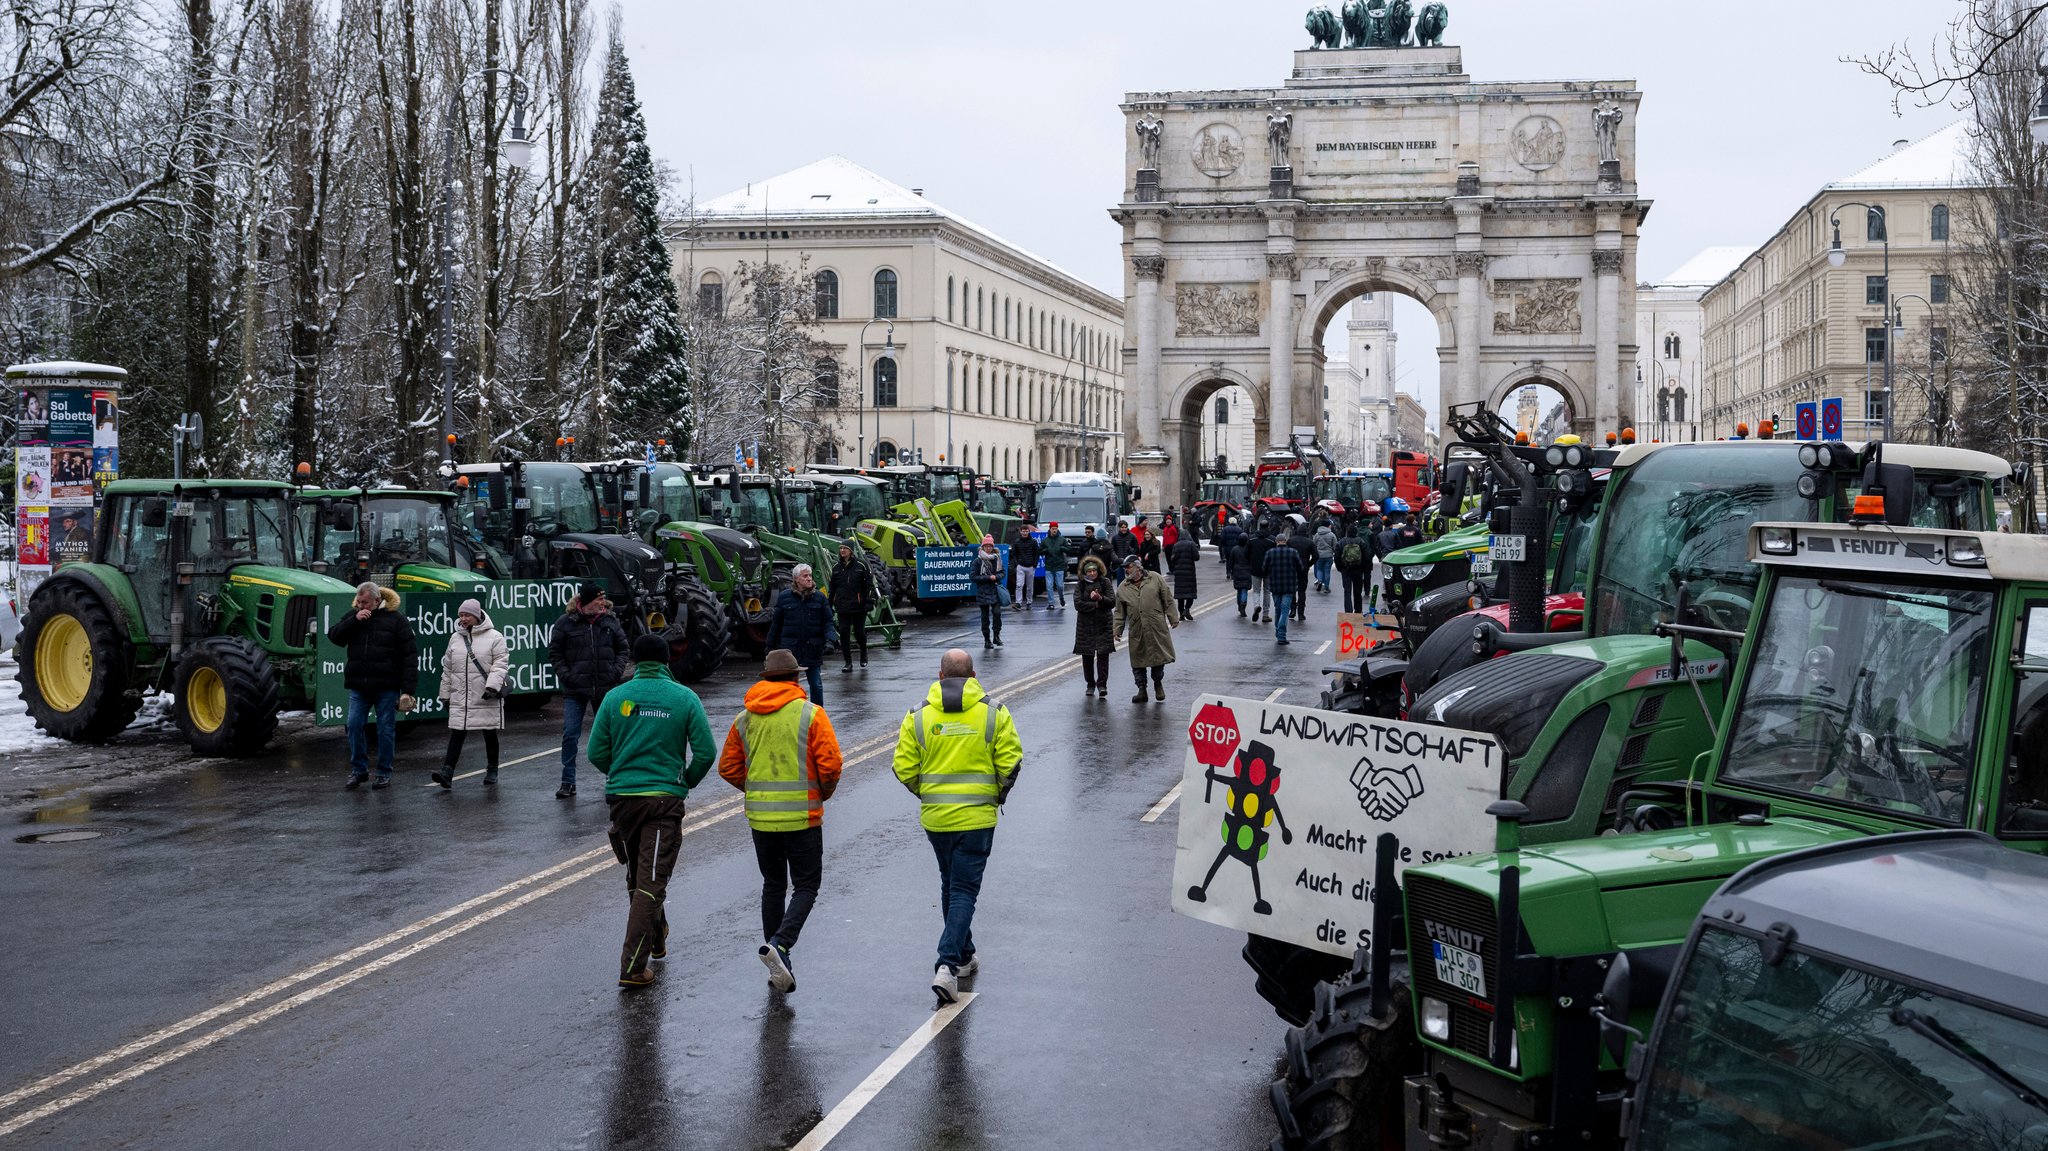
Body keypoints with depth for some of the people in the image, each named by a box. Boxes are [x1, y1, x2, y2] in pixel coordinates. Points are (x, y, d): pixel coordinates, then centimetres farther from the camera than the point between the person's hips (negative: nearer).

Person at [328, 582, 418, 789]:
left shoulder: (395, 618, -4)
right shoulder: (352, 615, 8)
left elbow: (410, 652, -6)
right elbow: (333, 636, -2)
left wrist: (408, 686, -12)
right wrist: (354, 621, -15)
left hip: (386, 686, -3)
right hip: (358, 685, 3)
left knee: (386, 729, 3)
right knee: (355, 725, 0)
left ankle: (384, 773, 13)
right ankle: (358, 770, 13)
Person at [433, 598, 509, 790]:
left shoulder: (494, 637, -4)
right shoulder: (455, 638, 11)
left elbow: (500, 664, -10)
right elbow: (447, 668, 16)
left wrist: (492, 686, -22)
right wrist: (445, 694, 15)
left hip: (486, 698, -3)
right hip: (460, 698, 3)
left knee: (490, 734, 8)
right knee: (457, 734, -5)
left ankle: (492, 772, 21)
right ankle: (447, 773, -11)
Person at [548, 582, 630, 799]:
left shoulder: (611, 621, 3)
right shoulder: (566, 623, -4)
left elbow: (623, 648, 11)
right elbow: (554, 652, 1)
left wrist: (617, 671, -3)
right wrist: (565, 675, -9)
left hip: (606, 689, 2)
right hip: (575, 690, -2)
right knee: (570, 735, -4)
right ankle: (568, 783, 2)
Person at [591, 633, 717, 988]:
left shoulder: (615, 697, 1)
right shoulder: (685, 698, -2)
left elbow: (596, 753, 2)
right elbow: (705, 751, -5)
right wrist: (686, 783, 13)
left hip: (622, 797, 2)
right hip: (665, 799, -2)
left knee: (637, 875, 21)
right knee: (652, 880, -2)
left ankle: (656, 938, 39)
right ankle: (633, 966, -9)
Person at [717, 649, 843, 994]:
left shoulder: (744, 718, 5)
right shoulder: (811, 714, -6)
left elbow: (728, 767, 8)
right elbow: (830, 763, -12)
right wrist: (824, 793, 7)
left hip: (760, 818, 4)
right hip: (802, 816, -4)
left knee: (773, 885, 16)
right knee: (806, 886, 6)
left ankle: (778, 966, 15)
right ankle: (780, 944, -17)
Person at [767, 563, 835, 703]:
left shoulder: (819, 597, 1)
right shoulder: (784, 597, 1)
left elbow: (828, 622, 1)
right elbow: (776, 623, 7)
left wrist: (829, 640, -15)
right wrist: (770, 646, 10)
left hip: (812, 649, 0)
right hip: (789, 648, 0)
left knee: (816, 684, 5)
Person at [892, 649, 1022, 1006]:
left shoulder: (919, 715, -1)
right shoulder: (993, 712, -4)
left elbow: (904, 767, -3)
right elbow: (1011, 762, -7)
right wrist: (998, 794, 12)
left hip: (934, 816, 2)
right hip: (977, 816, -2)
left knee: (950, 885, 20)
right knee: (964, 889, 0)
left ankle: (963, 956, 31)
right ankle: (948, 965, -14)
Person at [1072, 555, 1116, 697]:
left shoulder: (1105, 583, 3)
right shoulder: (1080, 585, 2)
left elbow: (1112, 602, -4)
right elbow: (1078, 604, -9)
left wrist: (1100, 598, -21)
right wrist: (1096, 605, -12)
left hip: (1104, 625, -1)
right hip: (1085, 625, 1)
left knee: (1103, 654, -8)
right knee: (1087, 656, 4)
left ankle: (1102, 684, -7)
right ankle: (1090, 684, 15)